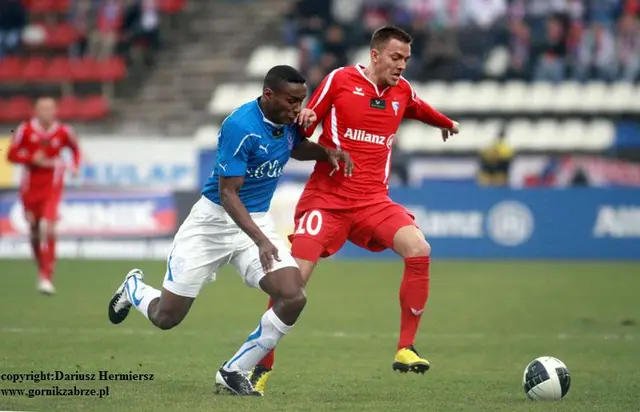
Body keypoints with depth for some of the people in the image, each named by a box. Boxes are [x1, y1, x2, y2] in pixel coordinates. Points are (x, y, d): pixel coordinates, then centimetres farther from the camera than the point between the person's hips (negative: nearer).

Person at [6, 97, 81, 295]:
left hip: (52, 185, -2)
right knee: (34, 232, 11)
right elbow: (12, 155, -3)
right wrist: (32, 159, -17)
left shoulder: (63, 132, -4)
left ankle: (46, 277, -19)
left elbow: (75, 149, 15)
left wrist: (75, 166, -2)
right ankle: (42, 270, 34)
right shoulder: (25, 130, -6)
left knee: (48, 228, -19)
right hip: (30, 186, 2)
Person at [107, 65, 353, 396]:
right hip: (214, 220, -6)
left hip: (257, 220, 6)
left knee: (293, 298, -17)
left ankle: (234, 372, -1)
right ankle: (134, 288, 40)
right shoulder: (241, 126, -26)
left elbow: (296, 148, 23)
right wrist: (261, 241, -34)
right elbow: (228, 194, -25)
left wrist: (327, 151, 2)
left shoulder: (287, 122, -3)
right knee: (165, 317, 2)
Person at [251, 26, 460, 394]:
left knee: (419, 249, -23)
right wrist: (303, 121, -21)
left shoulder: (402, 91, 9)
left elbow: (420, 109, 35)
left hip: (373, 200, 3)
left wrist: (448, 124, 49)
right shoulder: (340, 80, -4)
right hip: (326, 196, -3)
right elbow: (301, 133, 1)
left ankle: (406, 349, -14)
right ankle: (262, 366, 6)